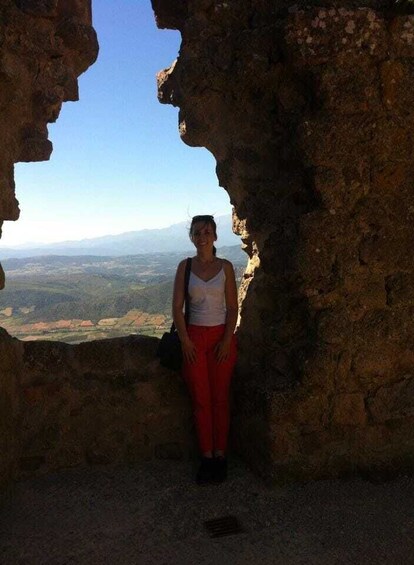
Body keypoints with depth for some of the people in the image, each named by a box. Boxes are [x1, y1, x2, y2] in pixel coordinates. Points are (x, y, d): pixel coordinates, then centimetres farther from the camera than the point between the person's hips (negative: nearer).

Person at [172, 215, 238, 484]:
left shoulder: (226, 267, 1)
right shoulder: (185, 267, 2)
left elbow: (232, 307, 0)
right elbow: (177, 307, 0)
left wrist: (227, 340, -9)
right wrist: (185, 341, -7)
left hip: (221, 336, 0)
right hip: (194, 336, 1)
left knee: (220, 398, 5)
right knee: (201, 399, 5)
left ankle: (220, 455, 17)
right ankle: (207, 456, 16)